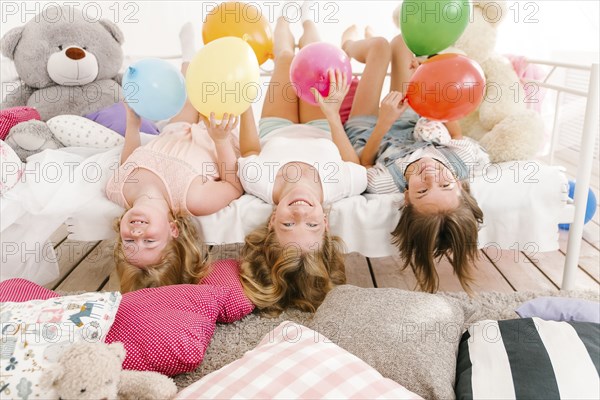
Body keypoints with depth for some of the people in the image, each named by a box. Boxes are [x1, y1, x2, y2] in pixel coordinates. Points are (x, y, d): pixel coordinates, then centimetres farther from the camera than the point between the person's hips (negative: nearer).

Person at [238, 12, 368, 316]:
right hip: (322, 136, 0)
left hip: (275, 135, 0)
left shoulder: (259, 183, -53)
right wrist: (333, 113, -30)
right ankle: (307, 26, 59)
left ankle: (284, 23, 62)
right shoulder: (341, 186, -53)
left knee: (286, 58, 18)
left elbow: (250, 151, -27)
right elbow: (352, 160, -25)